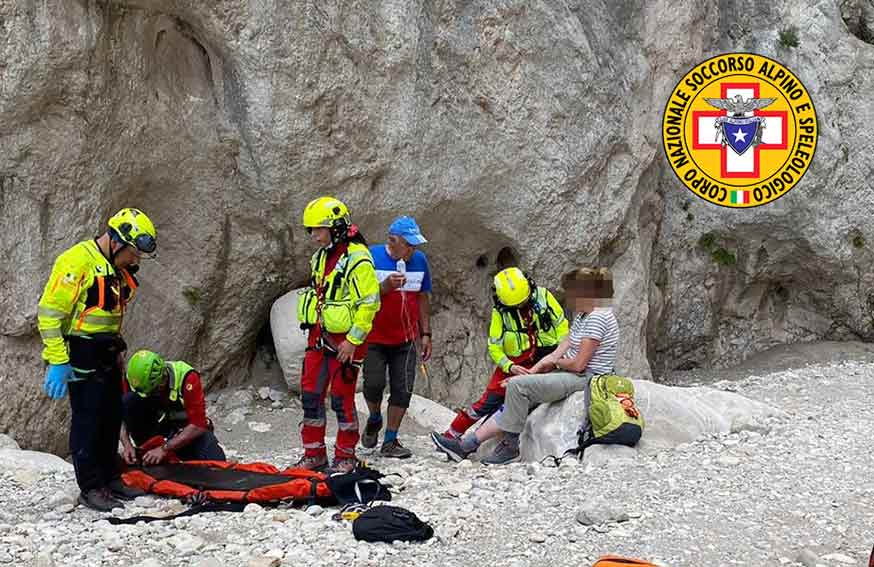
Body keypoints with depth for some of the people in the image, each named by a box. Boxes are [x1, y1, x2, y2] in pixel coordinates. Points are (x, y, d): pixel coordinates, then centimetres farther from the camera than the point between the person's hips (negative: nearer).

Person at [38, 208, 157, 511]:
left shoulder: (119, 269, 11)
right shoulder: (77, 262, -17)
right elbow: (50, 311, -20)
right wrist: (57, 361, -21)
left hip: (108, 354, 9)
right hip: (82, 355, -9)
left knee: (112, 417, 13)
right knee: (87, 419, -4)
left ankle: (110, 478, 25)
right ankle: (90, 488, 4)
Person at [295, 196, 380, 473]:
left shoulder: (357, 260, -17)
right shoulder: (320, 257, 11)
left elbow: (369, 303, -19)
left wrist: (353, 341, -20)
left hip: (345, 340, -8)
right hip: (319, 336, 8)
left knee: (342, 399, 0)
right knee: (310, 395, 8)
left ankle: (346, 456, 14)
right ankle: (314, 454, 19)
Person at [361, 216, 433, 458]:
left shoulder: (419, 260, 4)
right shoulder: (371, 257, -9)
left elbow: (423, 298, 12)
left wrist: (425, 334, 10)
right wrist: (386, 287, -25)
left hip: (405, 339, 3)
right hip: (374, 338, -3)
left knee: (402, 389, -1)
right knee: (374, 383, -12)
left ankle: (390, 441, 8)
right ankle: (374, 420, 20)